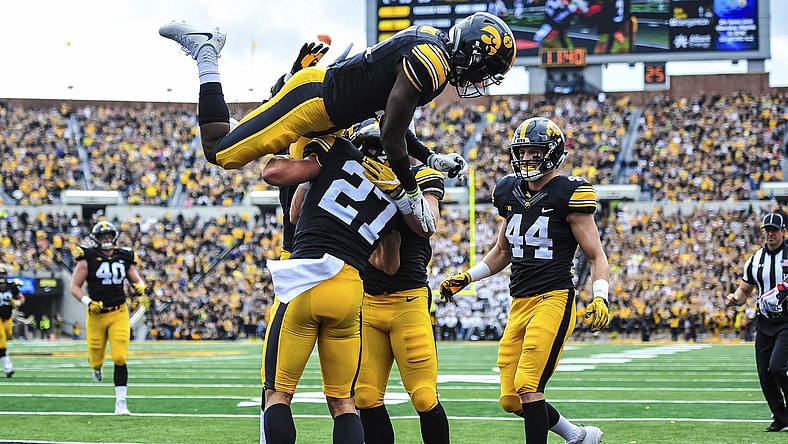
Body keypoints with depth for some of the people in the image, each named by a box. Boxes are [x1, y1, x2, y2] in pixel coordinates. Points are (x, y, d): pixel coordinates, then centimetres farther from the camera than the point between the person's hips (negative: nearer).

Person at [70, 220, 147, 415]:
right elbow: (75, 287, -3)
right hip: (96, 314, -1)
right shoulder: (87, 258, -4)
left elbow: (136, 279, 18)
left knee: (120, 359, -11)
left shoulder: (124, 257, 6)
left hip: (119, 313, 1)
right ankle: (96, 367, 48)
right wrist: (88, 302, -19)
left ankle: (120, 403, -6)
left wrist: (140, 286, -5)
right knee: (96, 361, 7)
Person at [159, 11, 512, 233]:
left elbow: (391, 122, 13)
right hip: (312, 100, -10)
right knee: (221, 153, 0)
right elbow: (391, 138, -22)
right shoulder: (429, 64, -27)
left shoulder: (433, 45, 5)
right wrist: (413, 194, -12)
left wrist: (429, 159, 8)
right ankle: (205, 52, 11)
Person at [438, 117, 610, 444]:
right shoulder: (511, 194, 12)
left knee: (528, 387, -18)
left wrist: (600, 298, -20)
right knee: (511, 400, 7)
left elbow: (596, 257, -5)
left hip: (554, 300, -7)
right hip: (519, 304, 7)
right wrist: (465, 278, 16)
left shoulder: (568, 193, -6)